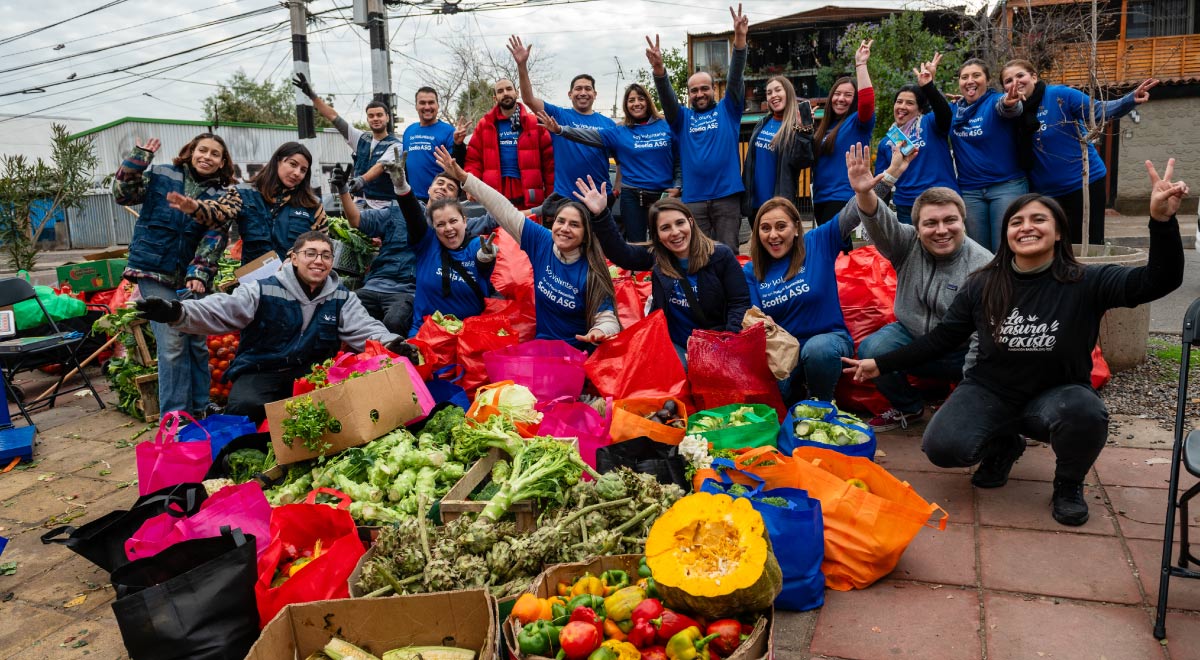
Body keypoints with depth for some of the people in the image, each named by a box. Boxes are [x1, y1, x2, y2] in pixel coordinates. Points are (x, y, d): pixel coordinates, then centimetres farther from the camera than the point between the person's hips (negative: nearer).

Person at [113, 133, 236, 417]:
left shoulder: (220, 196, 5)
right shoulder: (162, 175, 4)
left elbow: (213, 239, -6)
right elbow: (122, 194, -2)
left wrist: (199, 273, -20)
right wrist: (139, 157, -12)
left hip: (192, 278, 3)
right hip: (155, 272, -3)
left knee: (197, 344, 9)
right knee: (172, 344, -9)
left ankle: (200, 409, 23)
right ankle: (175, 415, 0)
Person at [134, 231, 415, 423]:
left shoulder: (342, 298, 5)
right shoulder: (263, 292, -3)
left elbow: (365, 329, -6)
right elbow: (218, 312, -13)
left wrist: (391, 344, -29)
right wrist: (177, 313, -33)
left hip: (312, 373, 2)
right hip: (260, 373, -2)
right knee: (244, 408, -32)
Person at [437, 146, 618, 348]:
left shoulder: (591, 273, -14)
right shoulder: (542, 242, -4)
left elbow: (607, 319, -17)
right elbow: (505, 210, -4)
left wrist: (599, 333, -42)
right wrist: (463, 177, -3)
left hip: (577, 352, -4)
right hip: (541, 344, 4)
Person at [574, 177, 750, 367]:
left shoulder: (720, 255, -4)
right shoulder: (656, 256, 4)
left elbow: (740, 303, -5)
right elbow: (618, 252, -5)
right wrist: (600, 215, -18)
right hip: (674, 344, 1)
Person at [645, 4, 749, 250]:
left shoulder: (728, 110, 9)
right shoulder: (682, 118, 12)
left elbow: (735, 78, -4)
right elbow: (667, 97, -5)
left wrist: (740, 40, -19)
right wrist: (659, 69, -25)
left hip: (727, 195, -1)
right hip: (694, 198, 1)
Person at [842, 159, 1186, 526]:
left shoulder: (1085, 283, -11)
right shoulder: (982, 285, -4)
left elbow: (1160, 281, -23)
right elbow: (942, 338, 2)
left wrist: (1162, 220, -40)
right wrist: (881, 365, -1)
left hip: (1057, 393, -1)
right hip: (991, 390, 2)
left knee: (1084, 411, -38)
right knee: (942, 448, -24)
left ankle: (1069, 484, -1)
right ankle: (1003, 446, 15)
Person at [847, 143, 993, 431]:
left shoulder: (982, 265, -18)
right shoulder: (908, 244, -7)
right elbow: (879, 222, -27)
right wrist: (864, 193, -49)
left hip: (961, 351, -3)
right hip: (911, 337, 3)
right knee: (870, 349, -25)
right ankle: (908, 408, 3)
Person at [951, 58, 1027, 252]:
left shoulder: (996, 101, -8)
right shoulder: (954, 110, 7)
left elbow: (1006, 109, -31)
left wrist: (1009, 103, -55)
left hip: (1007, 186, -5)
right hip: (969, 191, 5)